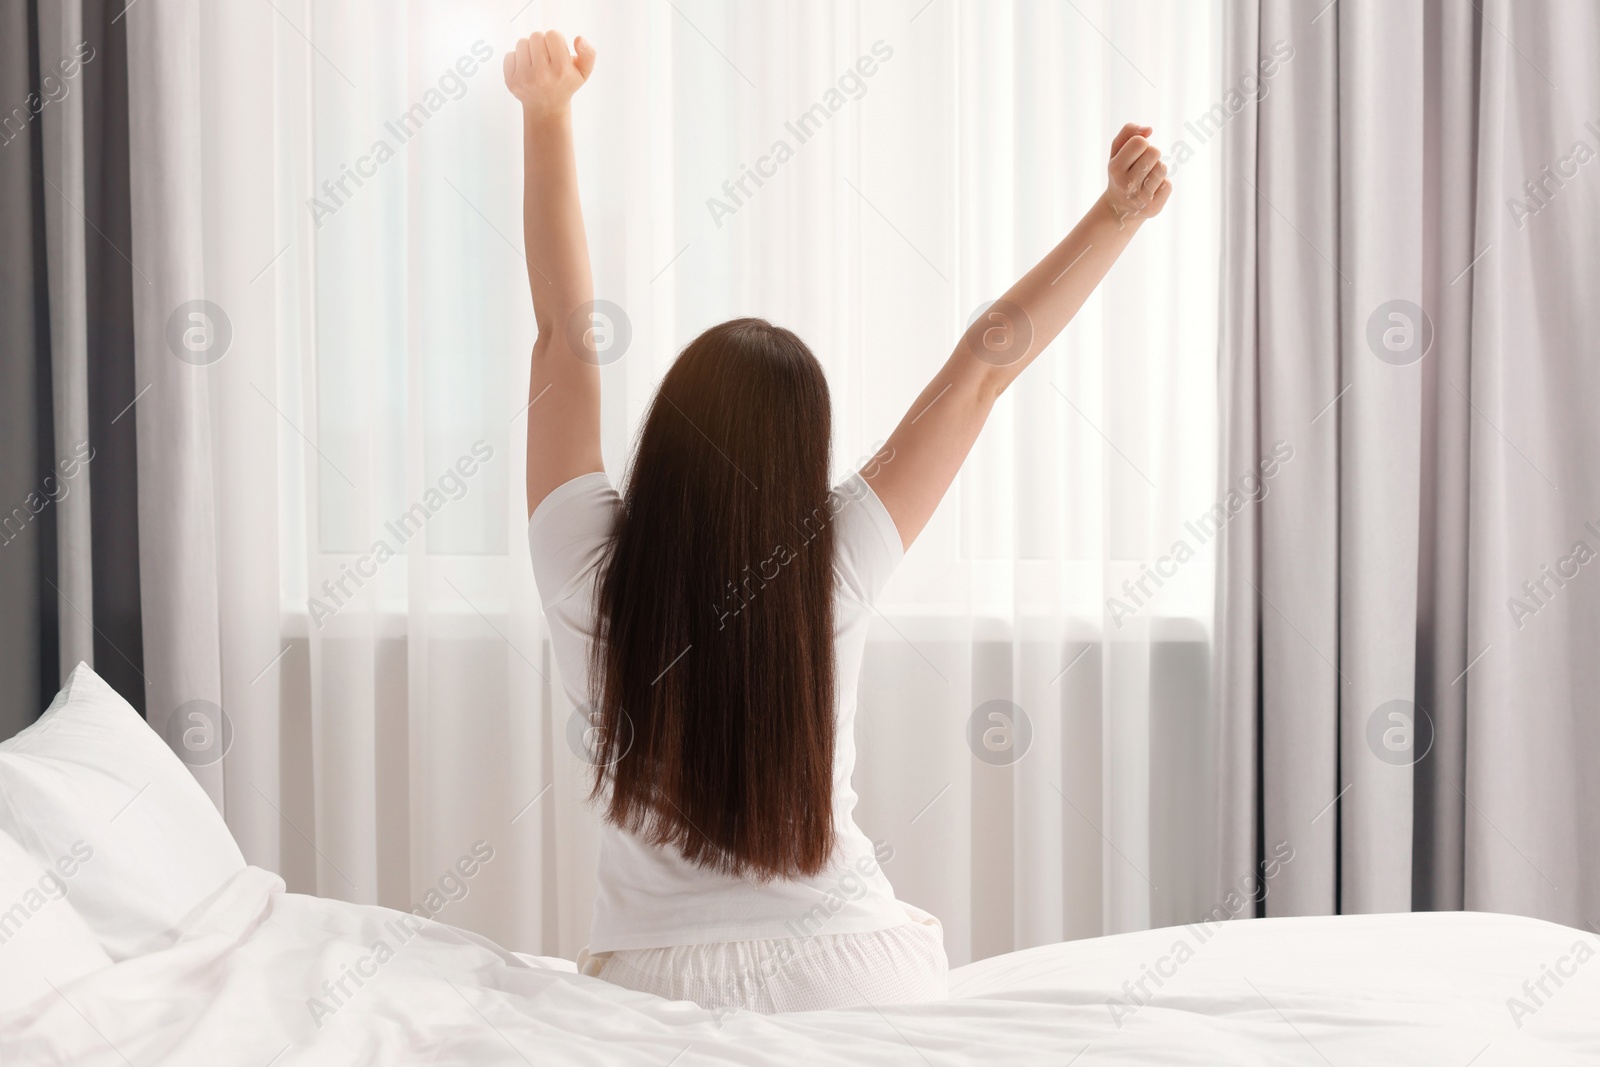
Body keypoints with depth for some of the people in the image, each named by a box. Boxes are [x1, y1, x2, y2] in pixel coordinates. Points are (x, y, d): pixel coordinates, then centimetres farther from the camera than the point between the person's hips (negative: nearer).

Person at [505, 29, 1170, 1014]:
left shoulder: (587, 568, -15)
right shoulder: (835, 567, -16)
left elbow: (565, 330, -5)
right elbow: (987, 364, -11)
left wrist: (547, 115, -4)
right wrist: (1119, 214, -8)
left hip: (664, 975, 1)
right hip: (853, 966, -1)